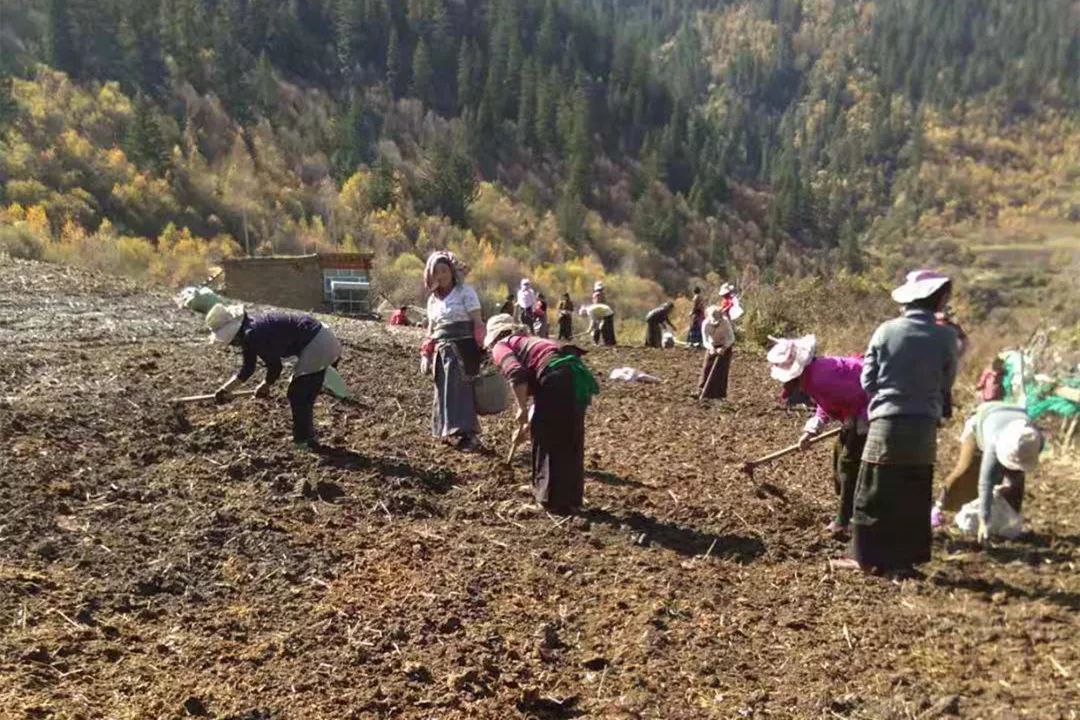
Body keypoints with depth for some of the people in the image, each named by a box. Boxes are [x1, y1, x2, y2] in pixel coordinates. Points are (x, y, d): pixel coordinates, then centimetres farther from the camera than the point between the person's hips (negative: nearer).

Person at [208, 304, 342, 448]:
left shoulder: (254, 334, -22)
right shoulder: (248, 334, 9)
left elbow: (274, 366, -17)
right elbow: (247, 369, 19)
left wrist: (265, 385, 2)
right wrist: (226, 388, 17)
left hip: (316, 345, -10)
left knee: (297, 396, -1)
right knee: (303, 396, 18)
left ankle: (304, 441, 10)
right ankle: (305, 438, 29)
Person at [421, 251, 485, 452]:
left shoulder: (465, 292, -1)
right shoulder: (433, 299, 18)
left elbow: (477, 322, -7)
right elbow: (431, 330, 22)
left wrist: (480, 349, -17)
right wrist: (426, 355, 12)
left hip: (462, 348, -6)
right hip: (442, 350, 6)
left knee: (460, 389, -14)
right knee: (443, 391, 5)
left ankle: (466, 434, -15)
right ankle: (448, 431, 14)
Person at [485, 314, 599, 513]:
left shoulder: (501, 347, 11)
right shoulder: (527, 341, 35)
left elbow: (517, 375, -11)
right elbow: (533, 379, 40)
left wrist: (522, 409, -3)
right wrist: (532, 420, 45)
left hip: (556, 378, -8)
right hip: (576, 376, 8)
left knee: (546, 442, 9)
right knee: (571, 442, 18)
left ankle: (551, 501, 18)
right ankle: (571, 499, 30)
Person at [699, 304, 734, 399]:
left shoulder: (725, 322, -32)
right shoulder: (705, 324, -27)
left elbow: (731, 338, -25)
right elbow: (705, 341, -23)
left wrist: (723, 348, -40)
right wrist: (711, 348, -43)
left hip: (726, 345, -2)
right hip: (713, 346, 2)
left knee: (721, 368, -9)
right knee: (707, 367, 0)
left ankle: (719, 394, -2)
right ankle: (704, 390, 18)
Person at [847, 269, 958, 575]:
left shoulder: (886, 331, -7)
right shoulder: (945, 337, -5)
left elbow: (867, 381, -2)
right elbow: (946, 384, 2)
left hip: (887, 424, -2)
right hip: (924, 427, 2)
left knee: (875, 497, 8)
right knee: (914, 499, 14)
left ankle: (871, 558, 13)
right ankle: (905, 559, 21)